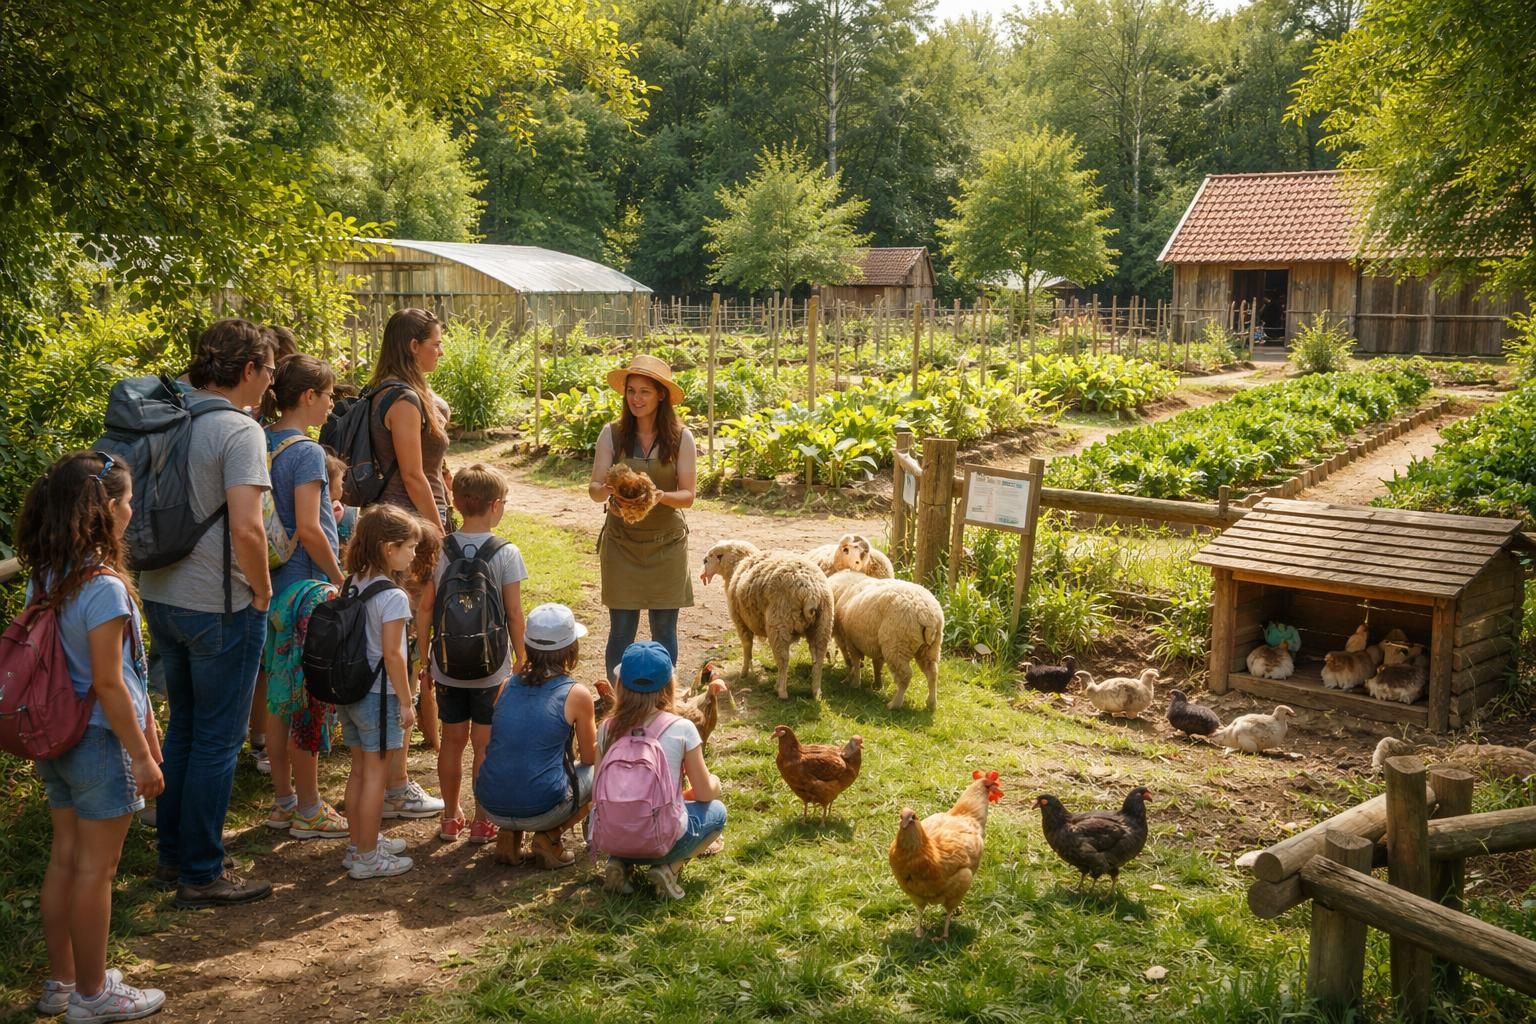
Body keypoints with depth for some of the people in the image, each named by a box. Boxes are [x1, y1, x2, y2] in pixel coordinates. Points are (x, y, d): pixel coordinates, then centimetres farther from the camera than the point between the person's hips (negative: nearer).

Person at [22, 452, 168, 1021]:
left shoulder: (43, 578, 2)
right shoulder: (103, 587, -23)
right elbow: (108, 684, -21)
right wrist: (142, 756, -13)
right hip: (100, 741, -8)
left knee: (64, 857, 18)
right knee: (96, 868, 5)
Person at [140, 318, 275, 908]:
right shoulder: (238, 431, -18)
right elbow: (246, 529, -26)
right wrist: (262, 590, -12)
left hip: (159, 596, 8)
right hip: (219, 608, -8)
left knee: (183, 726, 21)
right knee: (217, 741, 4)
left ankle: (173, 854, 32)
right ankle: (201, 874, 13)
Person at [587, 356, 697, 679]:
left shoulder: (680, 436, -6)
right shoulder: (612, 434, -5)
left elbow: (687, 495, -7)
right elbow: (594, 490, -7)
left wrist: (660, 496, -28)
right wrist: (608, 488, -31)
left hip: (666, 543, 0)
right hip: (621, 543, 0)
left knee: (664, 631, 9)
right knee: (621, 631, 5)